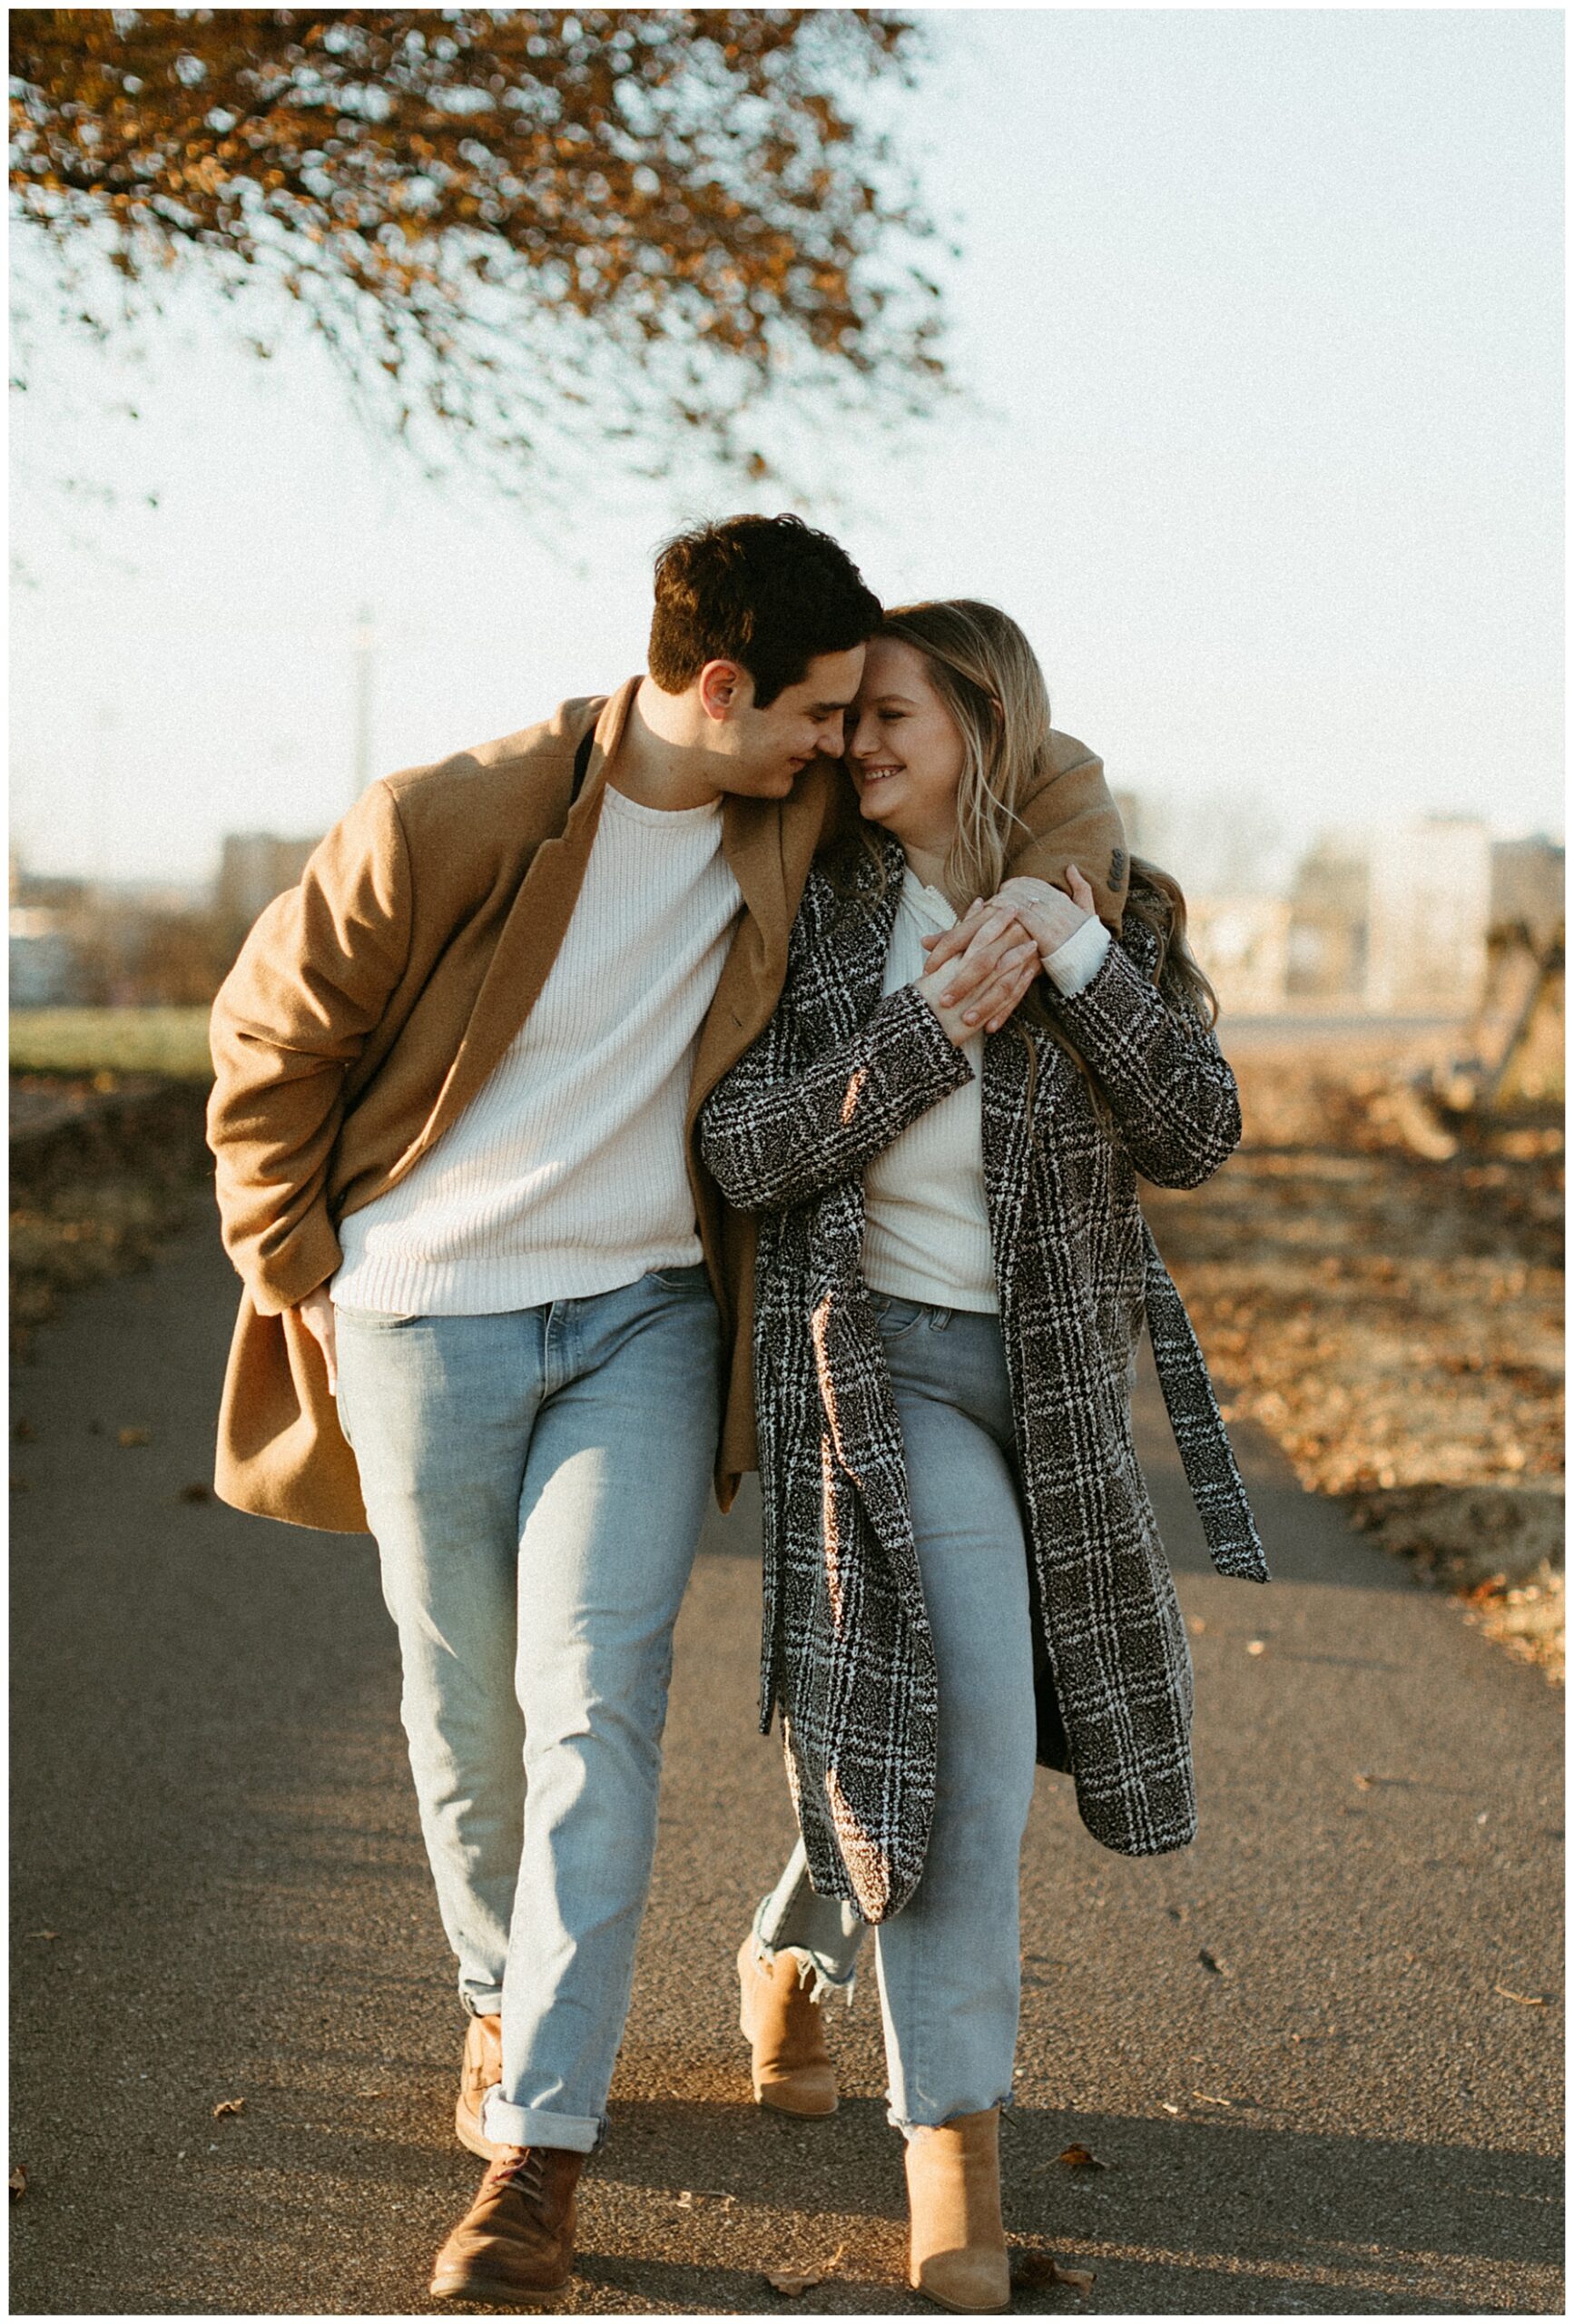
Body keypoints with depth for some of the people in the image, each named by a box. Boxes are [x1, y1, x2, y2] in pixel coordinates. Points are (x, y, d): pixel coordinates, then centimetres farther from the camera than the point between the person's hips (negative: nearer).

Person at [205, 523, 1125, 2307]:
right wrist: (297, 1266, -1)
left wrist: (1054, 780, -6)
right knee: (465, 1711, 10)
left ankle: (538, 2147, -9)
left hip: (646, 1321, 2)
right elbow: (270, 1035, -3)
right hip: (427, 1321, -1)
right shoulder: (445, 826, -16)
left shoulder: (793, 812, -5)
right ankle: (501, 1999, 38)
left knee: (595, 1704, -12)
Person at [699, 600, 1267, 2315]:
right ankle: (953, 2134, -10)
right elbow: (743, 1150, -11)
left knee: (933, 1723, 16)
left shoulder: (1105, 915, 1)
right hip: (885, 1356, -4)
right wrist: (934, 1030, -19)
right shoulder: (820, 909, -4)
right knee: (968, 1718, -17)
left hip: (1055, 1374, 4)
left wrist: (1078, 956, -20)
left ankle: (795, 1950, 44)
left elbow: (1195, 1137, -9)